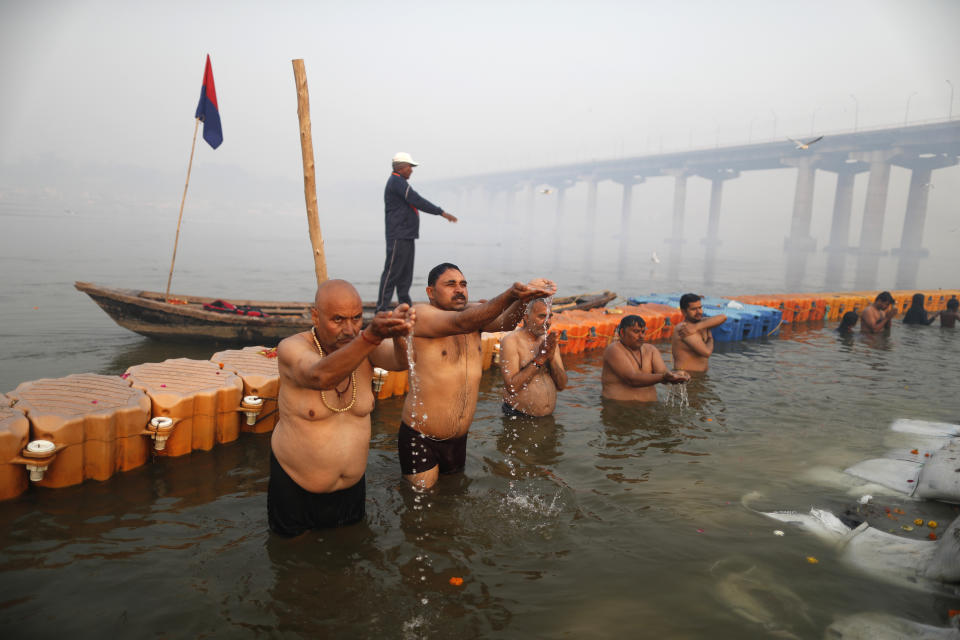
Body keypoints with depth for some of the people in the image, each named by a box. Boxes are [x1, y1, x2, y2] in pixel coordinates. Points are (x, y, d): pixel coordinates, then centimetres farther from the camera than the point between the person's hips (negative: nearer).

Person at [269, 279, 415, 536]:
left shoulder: (365, 346, -12)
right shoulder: (292, 348, -23)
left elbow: (400, 361, -31)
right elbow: (321, 377, -44)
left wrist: (399, 335, -54)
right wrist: (371, 336, -59)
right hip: (295, 487, -3)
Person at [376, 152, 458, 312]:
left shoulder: (398, 182, 20)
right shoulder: (397, 182, -13)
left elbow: (414, 202, 24)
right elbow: (418, 201, -20)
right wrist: (442, 213, -20)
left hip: (406, 236, 11)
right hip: (398, 237, -11)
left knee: (405, 274, 12)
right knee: (392, 272, -8)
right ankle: (381, 308, -4)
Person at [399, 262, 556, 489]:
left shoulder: (472, 313, 3)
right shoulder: (420, 315, -15)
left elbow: (505, 322, -16)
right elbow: (461, 323, -32)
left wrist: (523, 299, -39)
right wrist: (510, 294, -46)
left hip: (459, 439, 6)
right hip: (420, 439, -6)